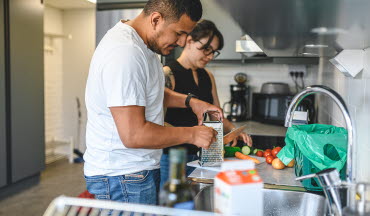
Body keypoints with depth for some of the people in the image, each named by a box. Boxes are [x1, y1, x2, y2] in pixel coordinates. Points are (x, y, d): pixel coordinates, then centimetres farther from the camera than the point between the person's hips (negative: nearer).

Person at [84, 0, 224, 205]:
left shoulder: (141, 44, 7)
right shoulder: (125, 53, -26)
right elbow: (133, 135, -28)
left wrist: (190, 101, 7)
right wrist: (191, 134, -17)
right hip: (122, 179, -10)